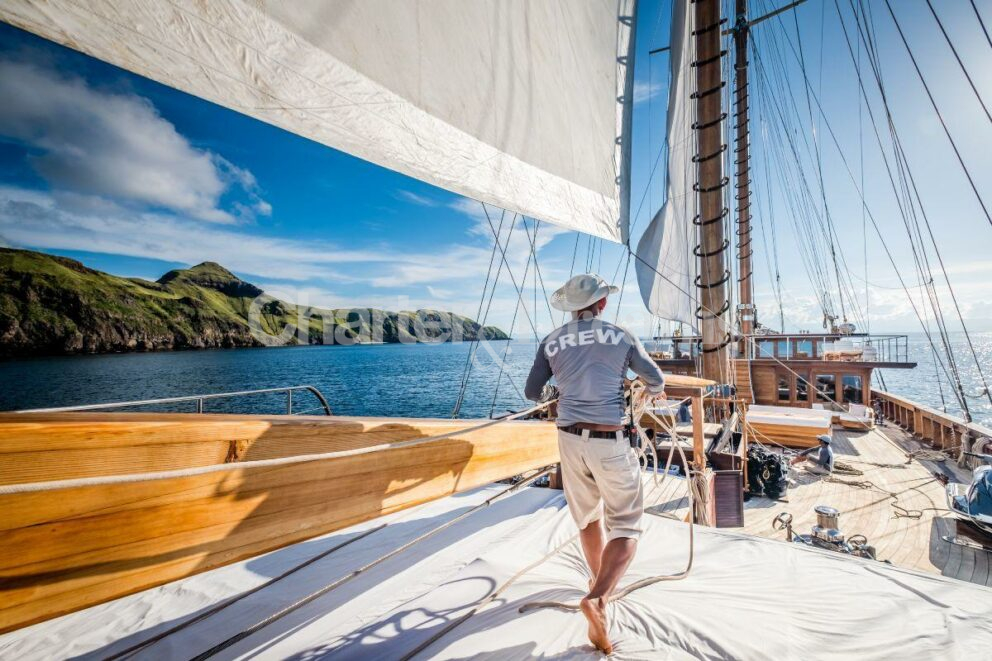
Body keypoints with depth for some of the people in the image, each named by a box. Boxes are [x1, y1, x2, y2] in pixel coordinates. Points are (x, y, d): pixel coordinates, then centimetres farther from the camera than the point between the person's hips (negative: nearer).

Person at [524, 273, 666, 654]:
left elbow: (532, 393, 10)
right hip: (609, 441, -3)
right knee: (626, 527, 10)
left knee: (588, 518, 23)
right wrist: (655, 393, 34)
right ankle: (598, 598, -10)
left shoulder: (552, 342, 5)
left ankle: (601, 585, 43)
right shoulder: (620, 335, 1)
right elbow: (655, 379, 11)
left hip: (569, 439, 3)